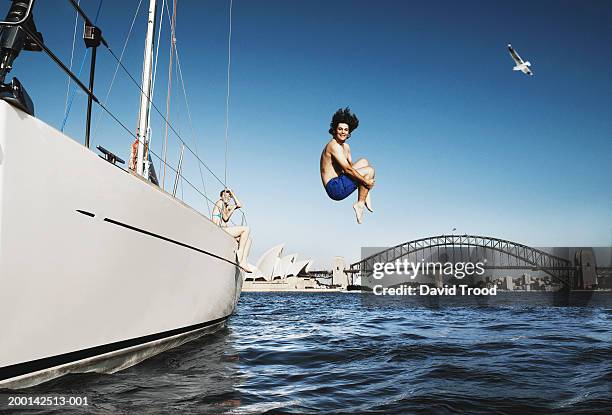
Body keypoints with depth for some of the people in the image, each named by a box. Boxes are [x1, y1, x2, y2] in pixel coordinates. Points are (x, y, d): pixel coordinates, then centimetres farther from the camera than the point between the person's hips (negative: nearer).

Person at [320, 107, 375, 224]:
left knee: (364, 161, 18)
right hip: (335, 188, -10)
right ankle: (360, 204, -7)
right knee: (370, 171, -10)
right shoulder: (334, 145, -15)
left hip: (340, 183, 10)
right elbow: (347, 169, -22)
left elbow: (351, 166, 20)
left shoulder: (346, 147, 16)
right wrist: (366, 181, -15)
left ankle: (365, 194, 4)